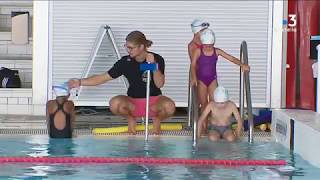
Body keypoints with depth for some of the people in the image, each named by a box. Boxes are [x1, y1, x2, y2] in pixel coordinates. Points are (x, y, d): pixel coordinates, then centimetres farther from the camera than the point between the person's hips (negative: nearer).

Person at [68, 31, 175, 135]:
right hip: (133, 102, 1)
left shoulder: (157, 59, -10)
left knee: (169, 107, -35)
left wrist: (154, 65, -30)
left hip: (154, 100, -1)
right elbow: (104, 78, -5)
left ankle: (157, 119, 3)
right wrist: (80, 82, -13)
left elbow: (159, 84, -18)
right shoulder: (125, 62, -7)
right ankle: (131, 119, 3)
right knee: (115, 103, -32)